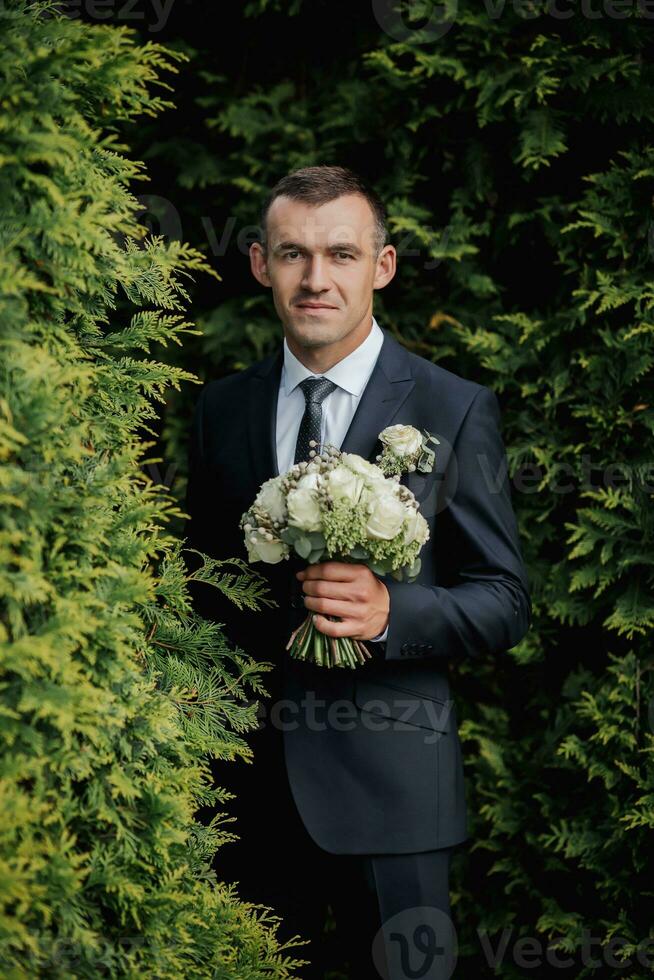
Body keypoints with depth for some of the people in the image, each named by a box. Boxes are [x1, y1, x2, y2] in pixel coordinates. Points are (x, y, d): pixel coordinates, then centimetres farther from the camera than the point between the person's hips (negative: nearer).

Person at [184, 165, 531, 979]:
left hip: (388, 783, -3)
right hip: (249, 781, 3)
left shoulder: (455, 410, -3)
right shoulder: (220, 408, 8)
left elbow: (505, 601, -3)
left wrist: (390, 613, -21)